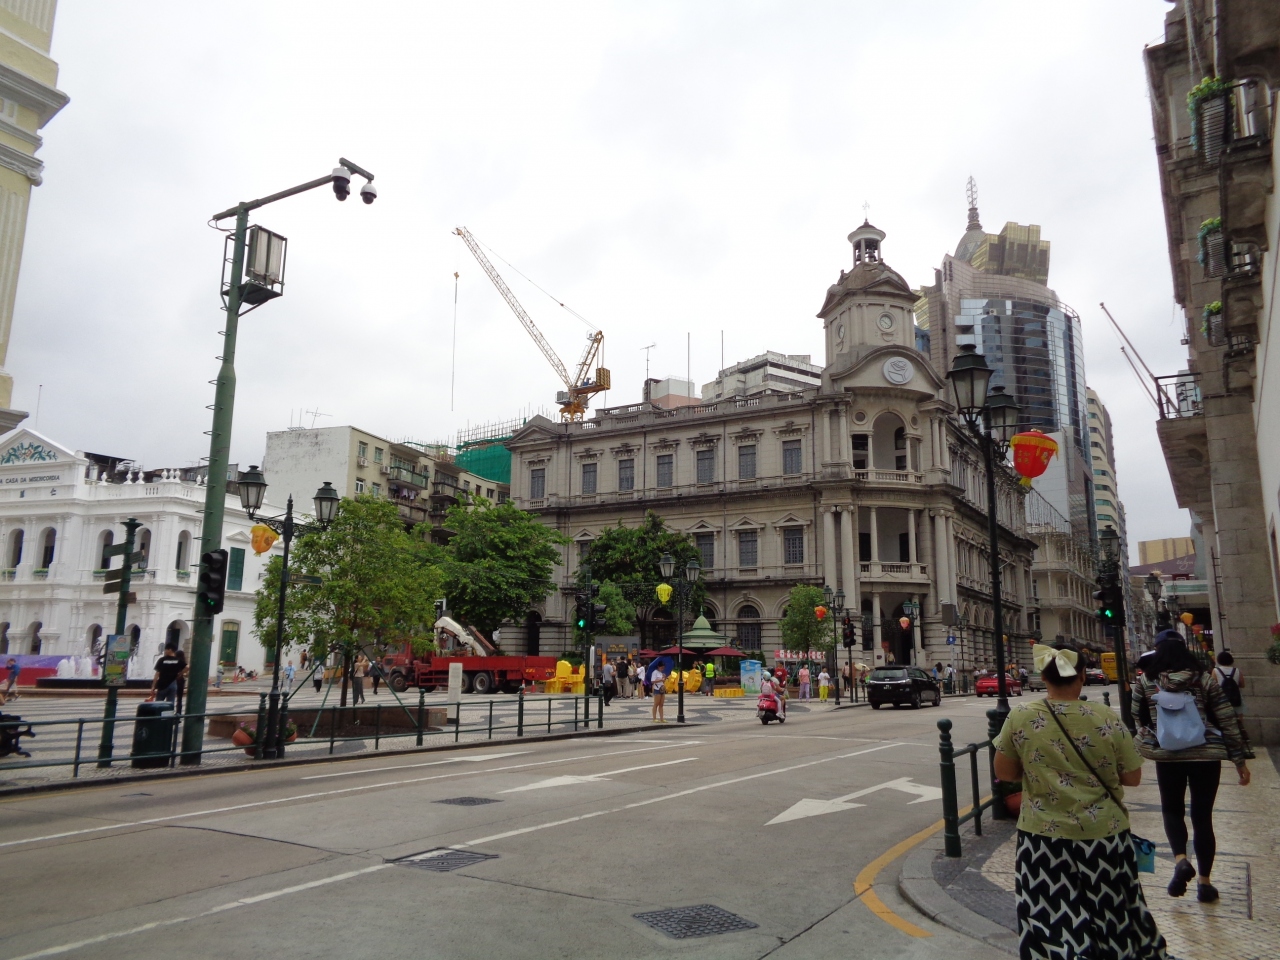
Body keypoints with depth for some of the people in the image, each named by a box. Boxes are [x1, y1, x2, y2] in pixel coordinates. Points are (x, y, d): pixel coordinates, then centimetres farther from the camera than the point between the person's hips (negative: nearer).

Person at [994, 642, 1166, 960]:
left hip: (1044, 837, -1)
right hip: (1103, 835, 1)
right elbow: (1132, 777, -1)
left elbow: (1004, 773, -2)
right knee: (1110, 918, 22)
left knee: (1054, 925, 9)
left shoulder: (1020, 718, -10)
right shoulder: (1106, 719, -9)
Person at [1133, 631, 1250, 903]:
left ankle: (1180, 860, -6)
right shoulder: (1204, 679, -2)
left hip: (1167, 756, -1)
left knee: (1172, 809, 18)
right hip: (1206, 755, 1)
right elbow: (1228, 720, -2)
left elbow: (1137, 719, 3)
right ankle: (1204, 882, 16)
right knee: (1203, 815, 11)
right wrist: (1240, 759, 4)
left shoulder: (1145, 681, -4)